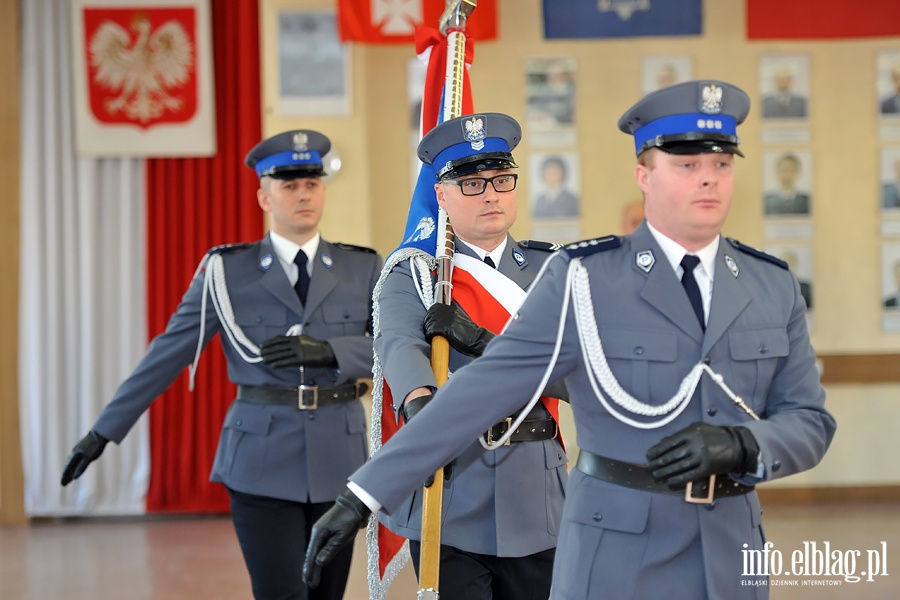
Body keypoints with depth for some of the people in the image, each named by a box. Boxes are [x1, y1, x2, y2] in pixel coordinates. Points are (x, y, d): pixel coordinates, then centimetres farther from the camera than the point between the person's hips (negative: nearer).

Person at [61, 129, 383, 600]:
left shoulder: (363, 269, 6)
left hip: (337, 460, 2)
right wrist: (105, 430, 1)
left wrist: (328, 351, -21)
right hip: (260, 461, -2)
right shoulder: (227, 271, 2)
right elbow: (167, 354, 2)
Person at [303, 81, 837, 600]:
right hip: (616, 556, -3)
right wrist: (363, 496, -13)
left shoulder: (774, 288, 5)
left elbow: (811, 425, 4)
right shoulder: (585, 280, -7)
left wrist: (738, 445, -18)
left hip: (731, 556, 4)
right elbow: (482, 391, -10)